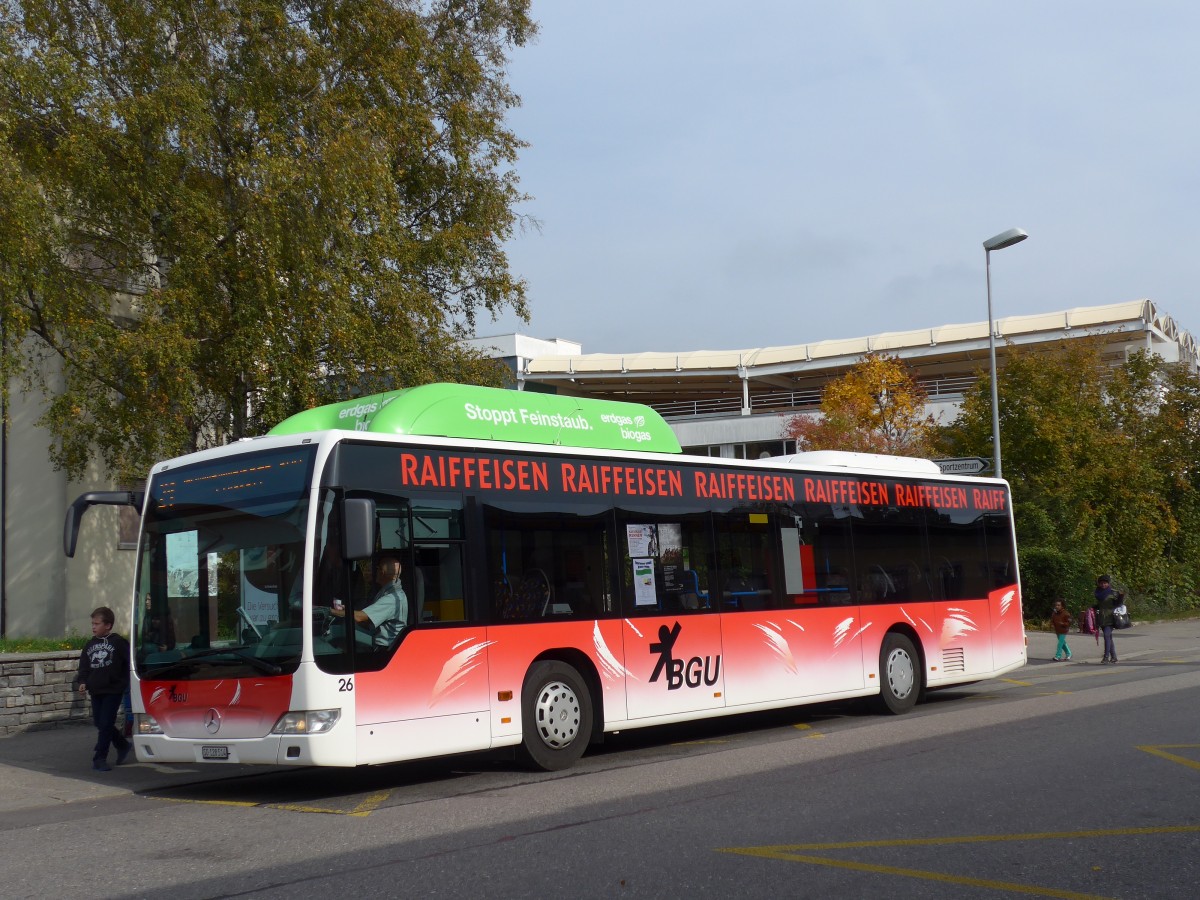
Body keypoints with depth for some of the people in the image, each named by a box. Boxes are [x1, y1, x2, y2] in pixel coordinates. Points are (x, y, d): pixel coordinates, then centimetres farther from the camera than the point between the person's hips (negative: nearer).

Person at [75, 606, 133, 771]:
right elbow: (84, 667, 14)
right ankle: (123, 746, 29)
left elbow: (129, 663, -4)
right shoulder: (90, 645, 11)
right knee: (99, 723, 11)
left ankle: (99, 759, -3)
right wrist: (83, 682, -2)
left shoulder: (118, 642, -5)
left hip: (113, 691, -6)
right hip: (96, 691, 6)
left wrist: (124, 683, -8)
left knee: (106, 724, -7)